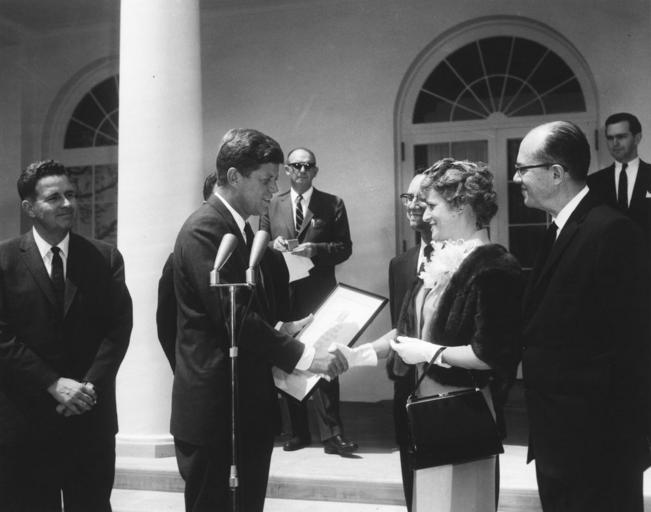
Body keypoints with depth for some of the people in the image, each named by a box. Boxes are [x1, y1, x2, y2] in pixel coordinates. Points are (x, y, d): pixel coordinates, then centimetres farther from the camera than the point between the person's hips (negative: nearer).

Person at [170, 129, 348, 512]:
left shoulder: (242, 228, 15)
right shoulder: (203, 230, -16)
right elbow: (233, 316, -23)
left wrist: (286, 328, 5)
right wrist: (304, 355, -21)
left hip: (250, 405, 9)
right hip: (214, 410, -9)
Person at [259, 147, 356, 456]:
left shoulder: (332, 205, 6)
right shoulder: (273, 205, 13)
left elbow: (345, 248, 2)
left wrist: (315, 250, -14)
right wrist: (273, 244, -6)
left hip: (319, 294, -3)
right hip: (283, 294, 3)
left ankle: (331, 434, -4)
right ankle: (298, 432, 17)